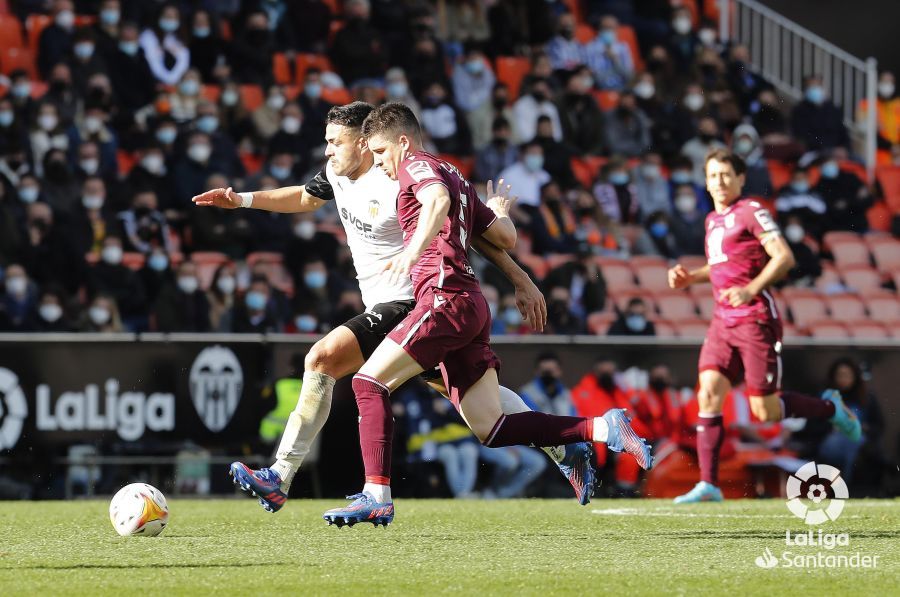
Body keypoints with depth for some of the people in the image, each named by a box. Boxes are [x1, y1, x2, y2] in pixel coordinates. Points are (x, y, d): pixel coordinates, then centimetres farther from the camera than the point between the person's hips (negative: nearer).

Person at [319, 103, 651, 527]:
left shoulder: (416, 166, 2)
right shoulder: (455, 178, 27)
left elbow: (438, 199, -23)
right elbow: (506, 238, 29)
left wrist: (413, 251, -37)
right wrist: (501, 211, 51)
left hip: (446, 299, -9)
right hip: (473, 305, 9)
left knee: (369, 382, -9)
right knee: (490, 429, 3)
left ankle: (376, 496, -17)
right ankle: (601, 429, -2)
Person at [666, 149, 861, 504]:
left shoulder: (751, 211, -7)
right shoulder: (712, 220, 17)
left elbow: (784, 257, -16)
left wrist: (751, 289, -27)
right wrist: (689, 278, 15)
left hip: (756, 319, -7)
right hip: (722, 321, 7)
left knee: (765, 411, -4)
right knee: (709, 393, -10)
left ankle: (830, 408, 23)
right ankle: (708, 485, -11)